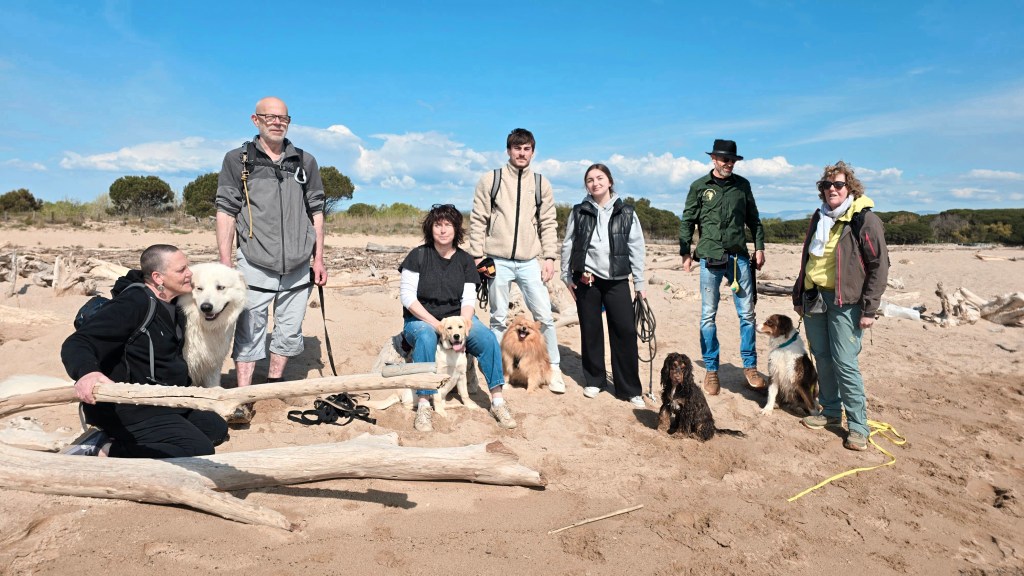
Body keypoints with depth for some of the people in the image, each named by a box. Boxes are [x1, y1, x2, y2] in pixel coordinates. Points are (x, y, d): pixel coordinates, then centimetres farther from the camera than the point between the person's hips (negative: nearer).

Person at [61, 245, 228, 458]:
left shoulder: (171, 306, 8)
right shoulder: (132, 304, -20)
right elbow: (76, 344, -29)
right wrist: (87, 371, -49)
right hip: (127, 408, -10)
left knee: (217, 428, 15)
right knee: (200, 451, -21)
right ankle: (103, 452, -14)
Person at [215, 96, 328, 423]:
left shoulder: (305, 162, 11)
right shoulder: (237, 160, 4)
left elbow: (316, 212, 14)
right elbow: (226, 213, 1)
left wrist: (318, 260, 9)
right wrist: (225, 264, -6)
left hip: (298, 269, 3)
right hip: (254, 267, -3)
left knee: (289, 332, 11)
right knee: (248, 334, -1)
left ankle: (274, 386, 27)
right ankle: (244, 400, 7)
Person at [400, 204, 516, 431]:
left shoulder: (465, 260, 6)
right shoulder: (418, 255, -3)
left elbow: (469, 300, 0)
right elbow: (407, 296, -9)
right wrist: (436, 324, -19)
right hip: (421, 320, -2)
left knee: (488, 338, -24)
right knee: (426, 338, -37)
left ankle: (497, 402, -17)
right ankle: (423, 406, -31)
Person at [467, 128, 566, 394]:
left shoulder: (541, 184, 8)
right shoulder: (490, 180, 2)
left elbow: (548, 224, 8)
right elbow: (478, 220, 2)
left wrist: (550, 258, 0)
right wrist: (478, 256, -3)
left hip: (529, 262, 1)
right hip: (498, 261, -1)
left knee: (544, 315, -1)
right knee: (499, 318, 7)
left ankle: (554, 369, 13)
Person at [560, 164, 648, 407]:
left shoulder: (626, 213, 5)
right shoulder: (579, 212, 6)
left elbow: (636, 248, 5)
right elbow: (567, 245, 9)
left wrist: (640, 282, 2)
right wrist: (567, 277, 4)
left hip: (617, 280, 0)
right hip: (586, 280, 1)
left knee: (625, 331, -5)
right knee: (590, 331, 7)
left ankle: (630, 389, 4)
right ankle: (594, 380, 24)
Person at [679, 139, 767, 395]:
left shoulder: (742, 185, 10)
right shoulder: (699, 186, 4)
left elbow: (753, 219, 16)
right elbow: (687, 221, 5)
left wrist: (759, 247, 9)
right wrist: (685, 252, -2)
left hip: (739, 256, 2)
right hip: (710, 257, -2)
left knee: (747, 313, 2)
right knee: (708, 315, 2)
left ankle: (750, 366, 14)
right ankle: (711, 370, 12)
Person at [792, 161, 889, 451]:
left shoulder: (865, 220, -7)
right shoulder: (819, 218, 13)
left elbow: (879, 266, -8)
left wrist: (869, 309, -12)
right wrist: (798, 296, 18)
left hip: (845, 302, -6)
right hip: (814, 298, 6)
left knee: (845, 363, -7)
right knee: (822, 358, 12)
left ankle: (858, 426, 5)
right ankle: (831, 411, 27)